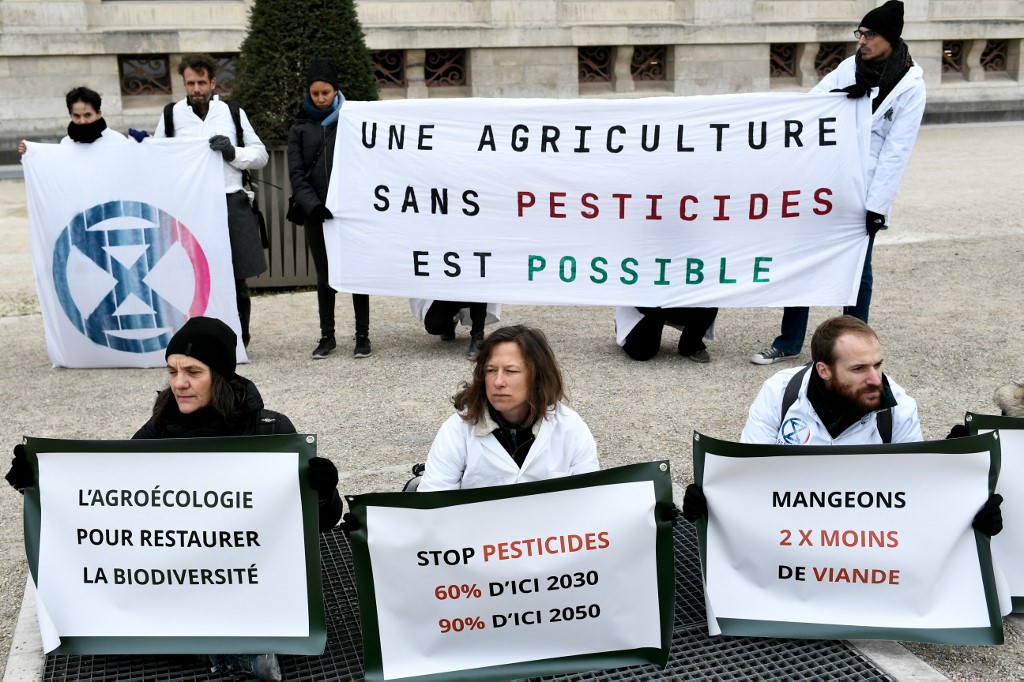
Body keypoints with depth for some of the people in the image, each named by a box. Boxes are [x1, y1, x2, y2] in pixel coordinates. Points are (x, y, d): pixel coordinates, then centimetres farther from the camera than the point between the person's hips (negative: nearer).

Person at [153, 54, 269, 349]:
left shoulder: (232, 113, 9)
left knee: (237, 280, 4)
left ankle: (239, 344, 17)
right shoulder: (172, 115, 7)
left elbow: (260, 155, 11)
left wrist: (233, 152, -6)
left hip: (232, 204, 1)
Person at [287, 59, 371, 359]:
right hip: (316, 213, 2)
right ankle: (327, 336, 16)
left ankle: (362, 335, 9)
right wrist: (314, 205, -13)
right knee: (324, 275, 8)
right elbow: (296, 174, 2)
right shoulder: (300, 128, 9)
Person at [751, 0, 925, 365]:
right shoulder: (849, 67, 6)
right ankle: (788, 343, 16)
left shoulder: (909, 86, -7)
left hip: (862, 192, -4)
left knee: (856, 268, 5)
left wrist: (878, 204, -14)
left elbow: (896, 151, -11)